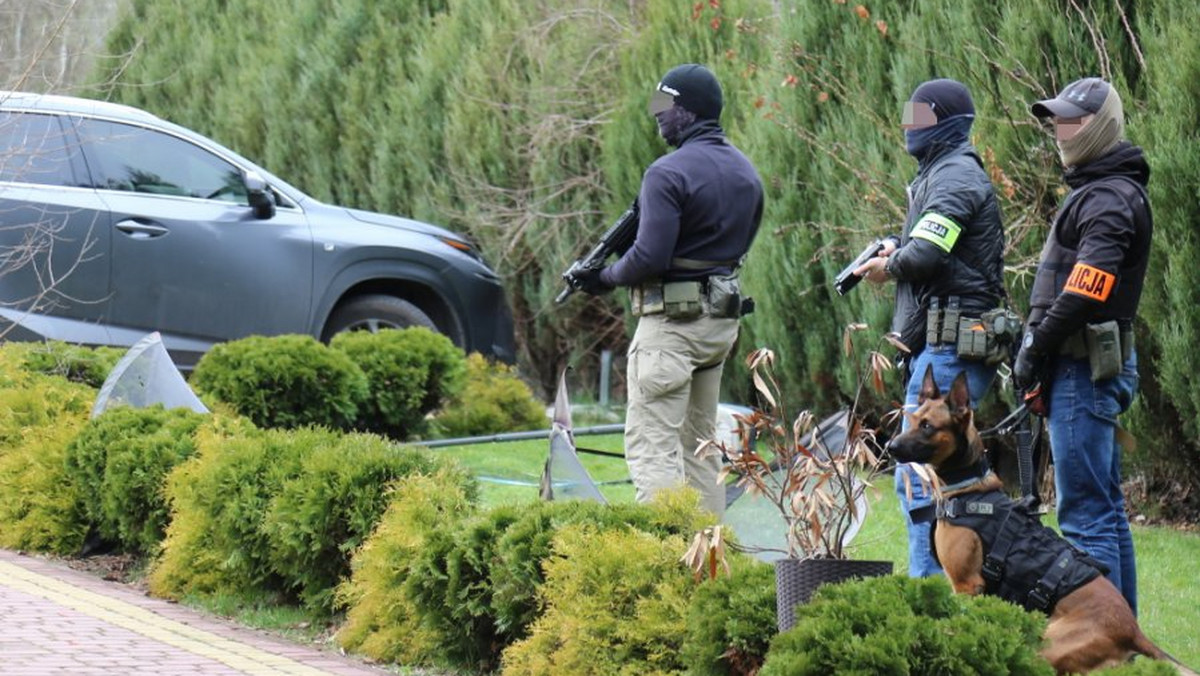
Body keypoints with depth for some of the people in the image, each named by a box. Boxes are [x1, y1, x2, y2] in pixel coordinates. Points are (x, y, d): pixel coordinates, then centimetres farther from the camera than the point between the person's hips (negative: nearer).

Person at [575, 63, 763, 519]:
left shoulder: (669, 173, -16)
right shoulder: (745, 171, 11)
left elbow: (649, 257, -20)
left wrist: (607, 277, -4)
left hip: (671, 321, -9)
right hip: (722, 318, 9)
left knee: (652, 446, -7)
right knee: (699, 443, 16)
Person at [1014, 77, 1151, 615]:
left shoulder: (1111, 198, -14)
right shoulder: (1097, 191, 19)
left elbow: (1085, 290, -23)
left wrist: (1035, 348, -15)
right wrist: (1037, 350, 14)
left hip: (1086, 369, -11)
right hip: (1086, 368, 11)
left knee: (1085, 513, -11)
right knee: (1105, 509, 14)